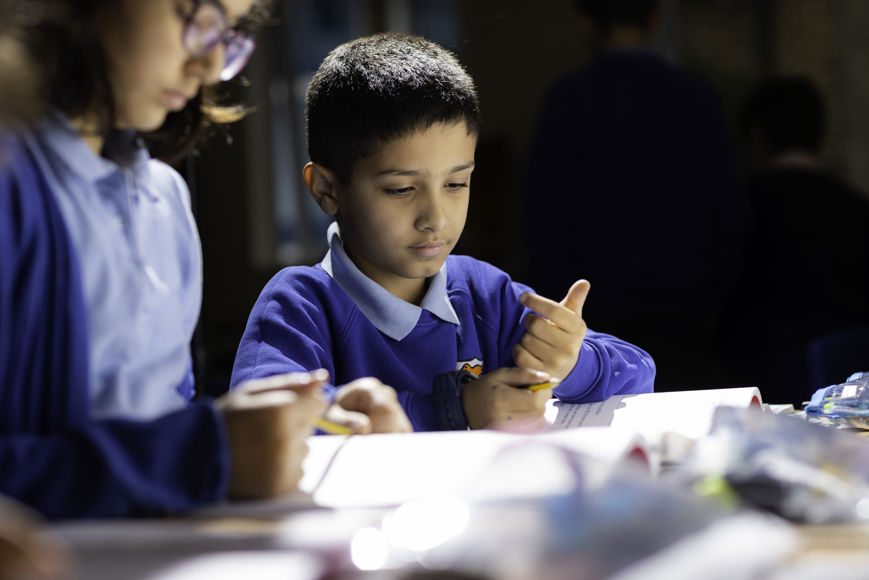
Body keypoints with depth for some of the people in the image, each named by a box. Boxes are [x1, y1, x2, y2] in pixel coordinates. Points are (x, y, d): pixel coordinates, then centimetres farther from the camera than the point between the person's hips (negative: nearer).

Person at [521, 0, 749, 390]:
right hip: (686, 327, 3)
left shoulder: (570, 98, -4)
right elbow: (732, 215, 5)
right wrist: (713, 305, 12)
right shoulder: (698, 98, 5)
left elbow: (546, 216, -5)